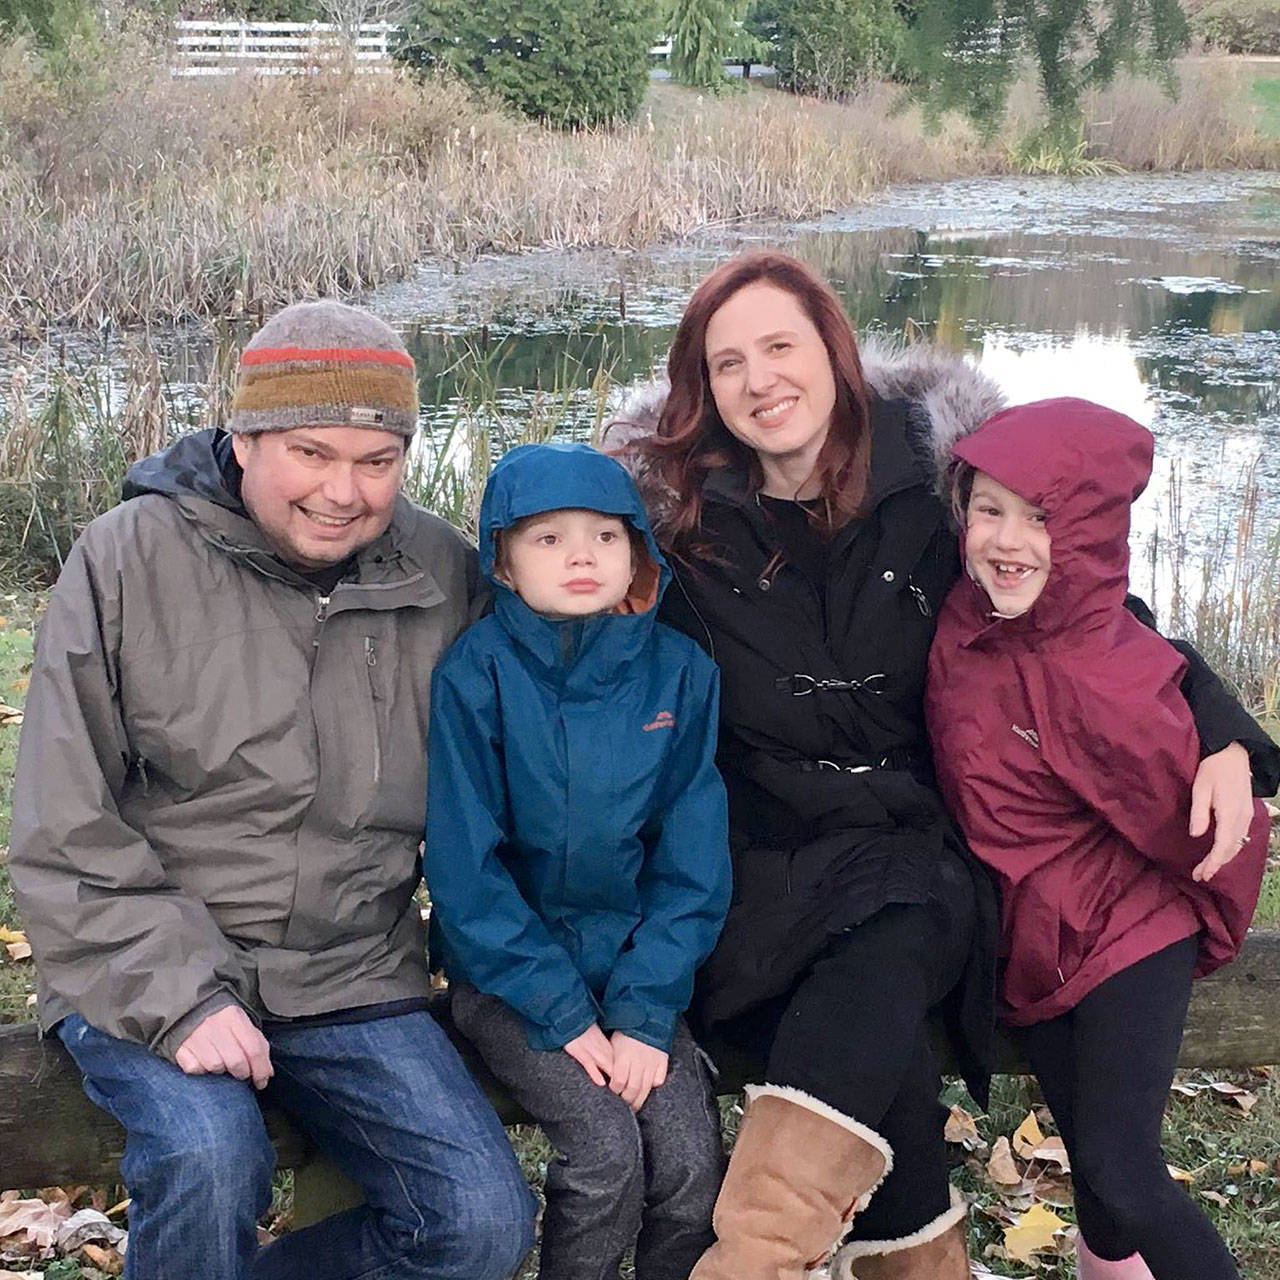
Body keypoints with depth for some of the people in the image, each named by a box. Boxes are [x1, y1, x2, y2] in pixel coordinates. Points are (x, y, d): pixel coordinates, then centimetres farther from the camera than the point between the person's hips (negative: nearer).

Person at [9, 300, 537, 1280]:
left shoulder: (443, 578, 1)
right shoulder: (130, 560, -7)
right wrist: (176, 997, -18)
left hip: (352, 981, 3)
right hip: (144, 972, -3)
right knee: (209, 1153, -31)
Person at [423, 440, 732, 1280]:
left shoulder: (679, 672, -4)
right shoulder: (474, 674, -11)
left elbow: (692, 860, -3)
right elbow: (466, 865, -12)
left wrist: (644, 1012, -12)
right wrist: (562, 1011, -16)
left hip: (638, 963, 2)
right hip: (508, 968, -2)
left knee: (692, 1156, -16)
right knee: (607, 1149, -21)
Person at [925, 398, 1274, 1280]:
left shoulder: (1110, 677, -27)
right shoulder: (962, 624, -8)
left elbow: (1203, 827, -18)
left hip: (1132, 933, -6)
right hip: (1032, 940, 6)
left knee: (1122, 1178, -11)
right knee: (1093, 1170, 17)